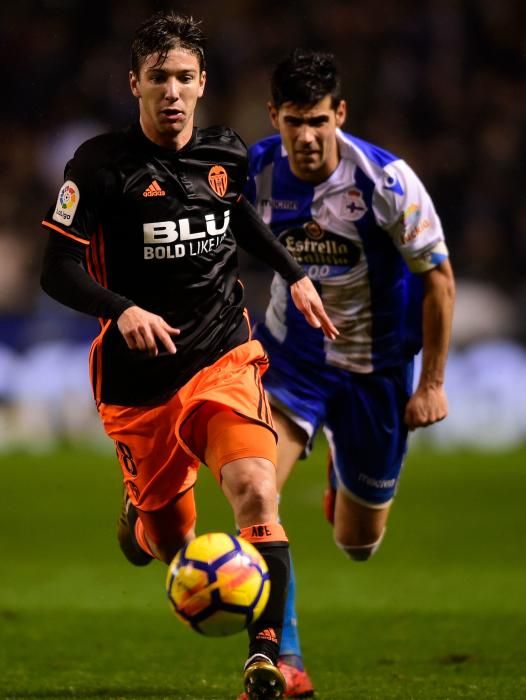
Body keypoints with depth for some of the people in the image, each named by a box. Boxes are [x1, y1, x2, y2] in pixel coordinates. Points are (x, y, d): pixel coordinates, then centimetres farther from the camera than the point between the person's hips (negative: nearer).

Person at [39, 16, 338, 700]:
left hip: (224, 361, 2)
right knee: (175, 549, 7)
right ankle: (139, 517, 45)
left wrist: (294, 274, 21)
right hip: (140, 379, -2)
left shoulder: (226, 154, 3)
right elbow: (58, 271, -13)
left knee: (256, 489, -24)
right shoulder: (101, 164, -11)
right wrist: (122, 310, -29)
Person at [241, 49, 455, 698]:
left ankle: (346, 469, 47)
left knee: (358, 544, 10)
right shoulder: (255, 170, -13)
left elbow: (437, 278, -11)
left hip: (375, 366, -1)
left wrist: (432, 383, -10)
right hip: (290, 353, 1)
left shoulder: (387, 181, -21)